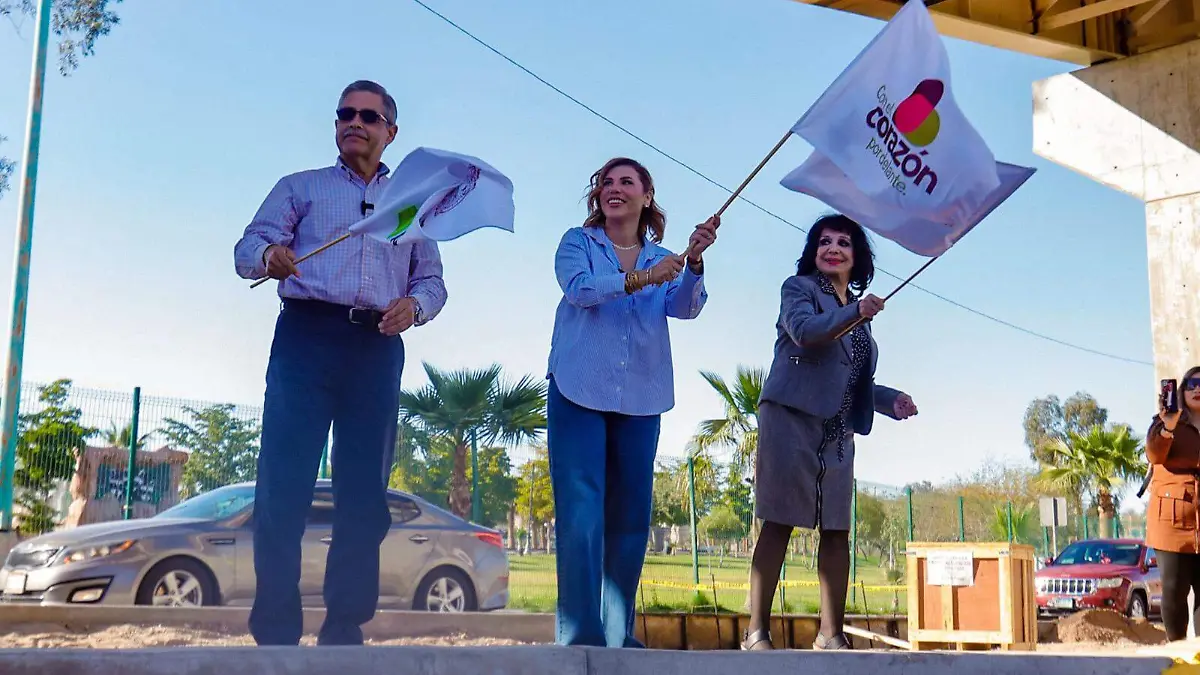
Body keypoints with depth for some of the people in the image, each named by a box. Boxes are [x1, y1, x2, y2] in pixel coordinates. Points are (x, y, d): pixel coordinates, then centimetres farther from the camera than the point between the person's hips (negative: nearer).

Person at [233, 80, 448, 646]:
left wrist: (413, 305, -5)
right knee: (284, 483, -10)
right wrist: (269, 254, -20)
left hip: (378, 348, 2)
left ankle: (345, 629, 6)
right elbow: (248, 247, 5)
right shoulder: (300, 188, 18)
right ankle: (274, 632, -7)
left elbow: (433, 281, 19)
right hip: (306, 336, -2)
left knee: (365, 492, 0)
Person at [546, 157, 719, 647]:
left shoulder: (662, 258, 13)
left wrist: (694, 262, -23)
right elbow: (579, 289, -12)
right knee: (581, 515, -9)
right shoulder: (577, 243, 7)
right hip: (579, 392, -3)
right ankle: (580, 634, -9)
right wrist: (640, 279, -23)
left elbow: (685, 307, -5)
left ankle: (618, 633, 13)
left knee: (630, 519, 5)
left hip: (639, 401, 3)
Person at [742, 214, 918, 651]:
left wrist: (890, 400, 9)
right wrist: (855, 313, -30)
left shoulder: (857, 309, 21)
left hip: (837, 431, 6)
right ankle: (756, 632, -5)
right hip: (792, 419, -6)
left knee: (836, 530, 3)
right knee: (778, 524, -7)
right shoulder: (798, 287, 4)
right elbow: (804, 331, -17)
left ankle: (831, 635, 9)